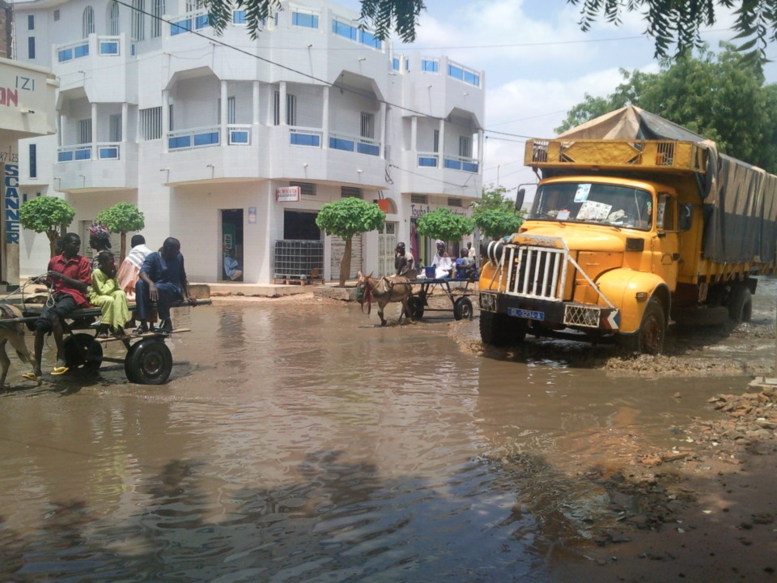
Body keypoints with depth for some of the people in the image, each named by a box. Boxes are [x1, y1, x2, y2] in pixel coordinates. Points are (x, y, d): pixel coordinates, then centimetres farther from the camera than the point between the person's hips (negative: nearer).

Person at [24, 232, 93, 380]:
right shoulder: (54, 261, 14)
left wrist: (62, 277, -13)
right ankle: (36, 367, -15)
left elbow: (83, 286, -6)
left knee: (54, 315, -36)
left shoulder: (83, 262, 3)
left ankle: (61, 356, -30)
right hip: (56, 295, 4)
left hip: (73, 296, -4)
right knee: (40, 324, -21)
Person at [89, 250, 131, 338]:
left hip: (109, 294, 6)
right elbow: (103, 291, -23)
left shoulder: (111, 271, 0)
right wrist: (111, 279, -18)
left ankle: (117, 325, -29)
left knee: (120, 293, -25)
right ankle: (102, 329, -28)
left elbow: (116, 288, 2)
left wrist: (114, 278, -15)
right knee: (109, 300, -37)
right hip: (97, 296, -6)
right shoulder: (96, 272, -19)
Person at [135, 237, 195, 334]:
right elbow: (143, 272, -17)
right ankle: (143, 323, -34)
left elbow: (183, 278, 18)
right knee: (140, 284, -32)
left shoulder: (179, 257, 10)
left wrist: (188, 296, 8)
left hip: (174, 291, 0)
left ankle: (167, 321, -21)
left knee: (159, 287, -35)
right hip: (154, 287, 0)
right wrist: (151, 284, -38)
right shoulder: (153, 257, -1)